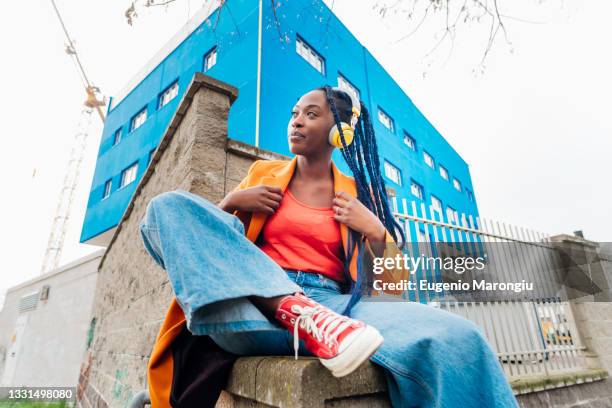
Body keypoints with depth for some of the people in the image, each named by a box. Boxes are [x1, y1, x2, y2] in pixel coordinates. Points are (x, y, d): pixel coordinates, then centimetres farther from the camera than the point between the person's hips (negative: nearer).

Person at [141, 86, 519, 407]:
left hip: (330, 304, -3)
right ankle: (296, 314, -29)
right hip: (255, 306, 4)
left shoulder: (358, 195, 13)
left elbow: (394, 282, 12)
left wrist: (376, 232, -4)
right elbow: (207, 238, 19)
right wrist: (232, 201, 1)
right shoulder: (262, 172, 17)